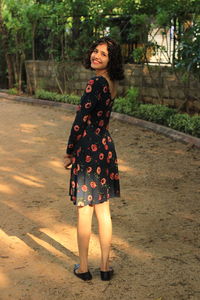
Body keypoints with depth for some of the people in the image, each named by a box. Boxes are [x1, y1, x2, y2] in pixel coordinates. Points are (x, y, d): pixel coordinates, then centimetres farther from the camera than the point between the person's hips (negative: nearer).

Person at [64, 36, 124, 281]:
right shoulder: (111, 83, 9)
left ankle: (83, 268, 18)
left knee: (84, 212, 5)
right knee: (103, 211, 13)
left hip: (89, 150, -8)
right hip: (105, 147, 8)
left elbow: (81, 121, -18)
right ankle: (105, 266, 21)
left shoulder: (95, 83, -18)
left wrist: (69, 153, -7)